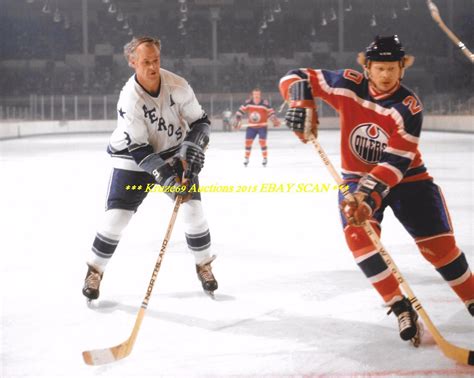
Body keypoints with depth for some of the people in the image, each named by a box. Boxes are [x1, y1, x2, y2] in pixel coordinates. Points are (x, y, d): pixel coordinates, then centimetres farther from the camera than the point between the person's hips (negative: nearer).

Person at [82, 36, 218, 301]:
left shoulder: (178, 85, -18)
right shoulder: (129, 98, -26)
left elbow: (200, 121, -7)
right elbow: (137, 149, -24)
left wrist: (191, 149, -24)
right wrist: (163, 174, -33)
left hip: (175, 153, 3)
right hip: (134, 158, -2)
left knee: (193, 208, -5)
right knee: (117, 215, -8)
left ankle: (204, 265, 17)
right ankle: (95, 270, 12)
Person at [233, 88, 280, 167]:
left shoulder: (265, 103, -13)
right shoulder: (248, 103, -7)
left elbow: (271, 112, -6)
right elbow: (241, 110, 2)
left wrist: (275, 120, -20)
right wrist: (237, 120, -3)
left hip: (262, 126, -3)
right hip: (251, 126, 3)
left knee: (262, 141, -14)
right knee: (248, 141, -1)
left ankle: (265, 158, 1)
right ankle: (246, 158, 17)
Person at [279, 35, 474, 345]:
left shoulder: (409, 107, -21)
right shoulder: (348, 85, -12)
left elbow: (395, 162, -28)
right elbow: (297, 78, -7)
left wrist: (368, 195, -41)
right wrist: (302, 105, -28)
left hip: (406, 178, -2)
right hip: (357, 177, 2)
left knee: (439, 245, -7)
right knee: (358, 234, -23)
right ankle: (401, 308, -14)